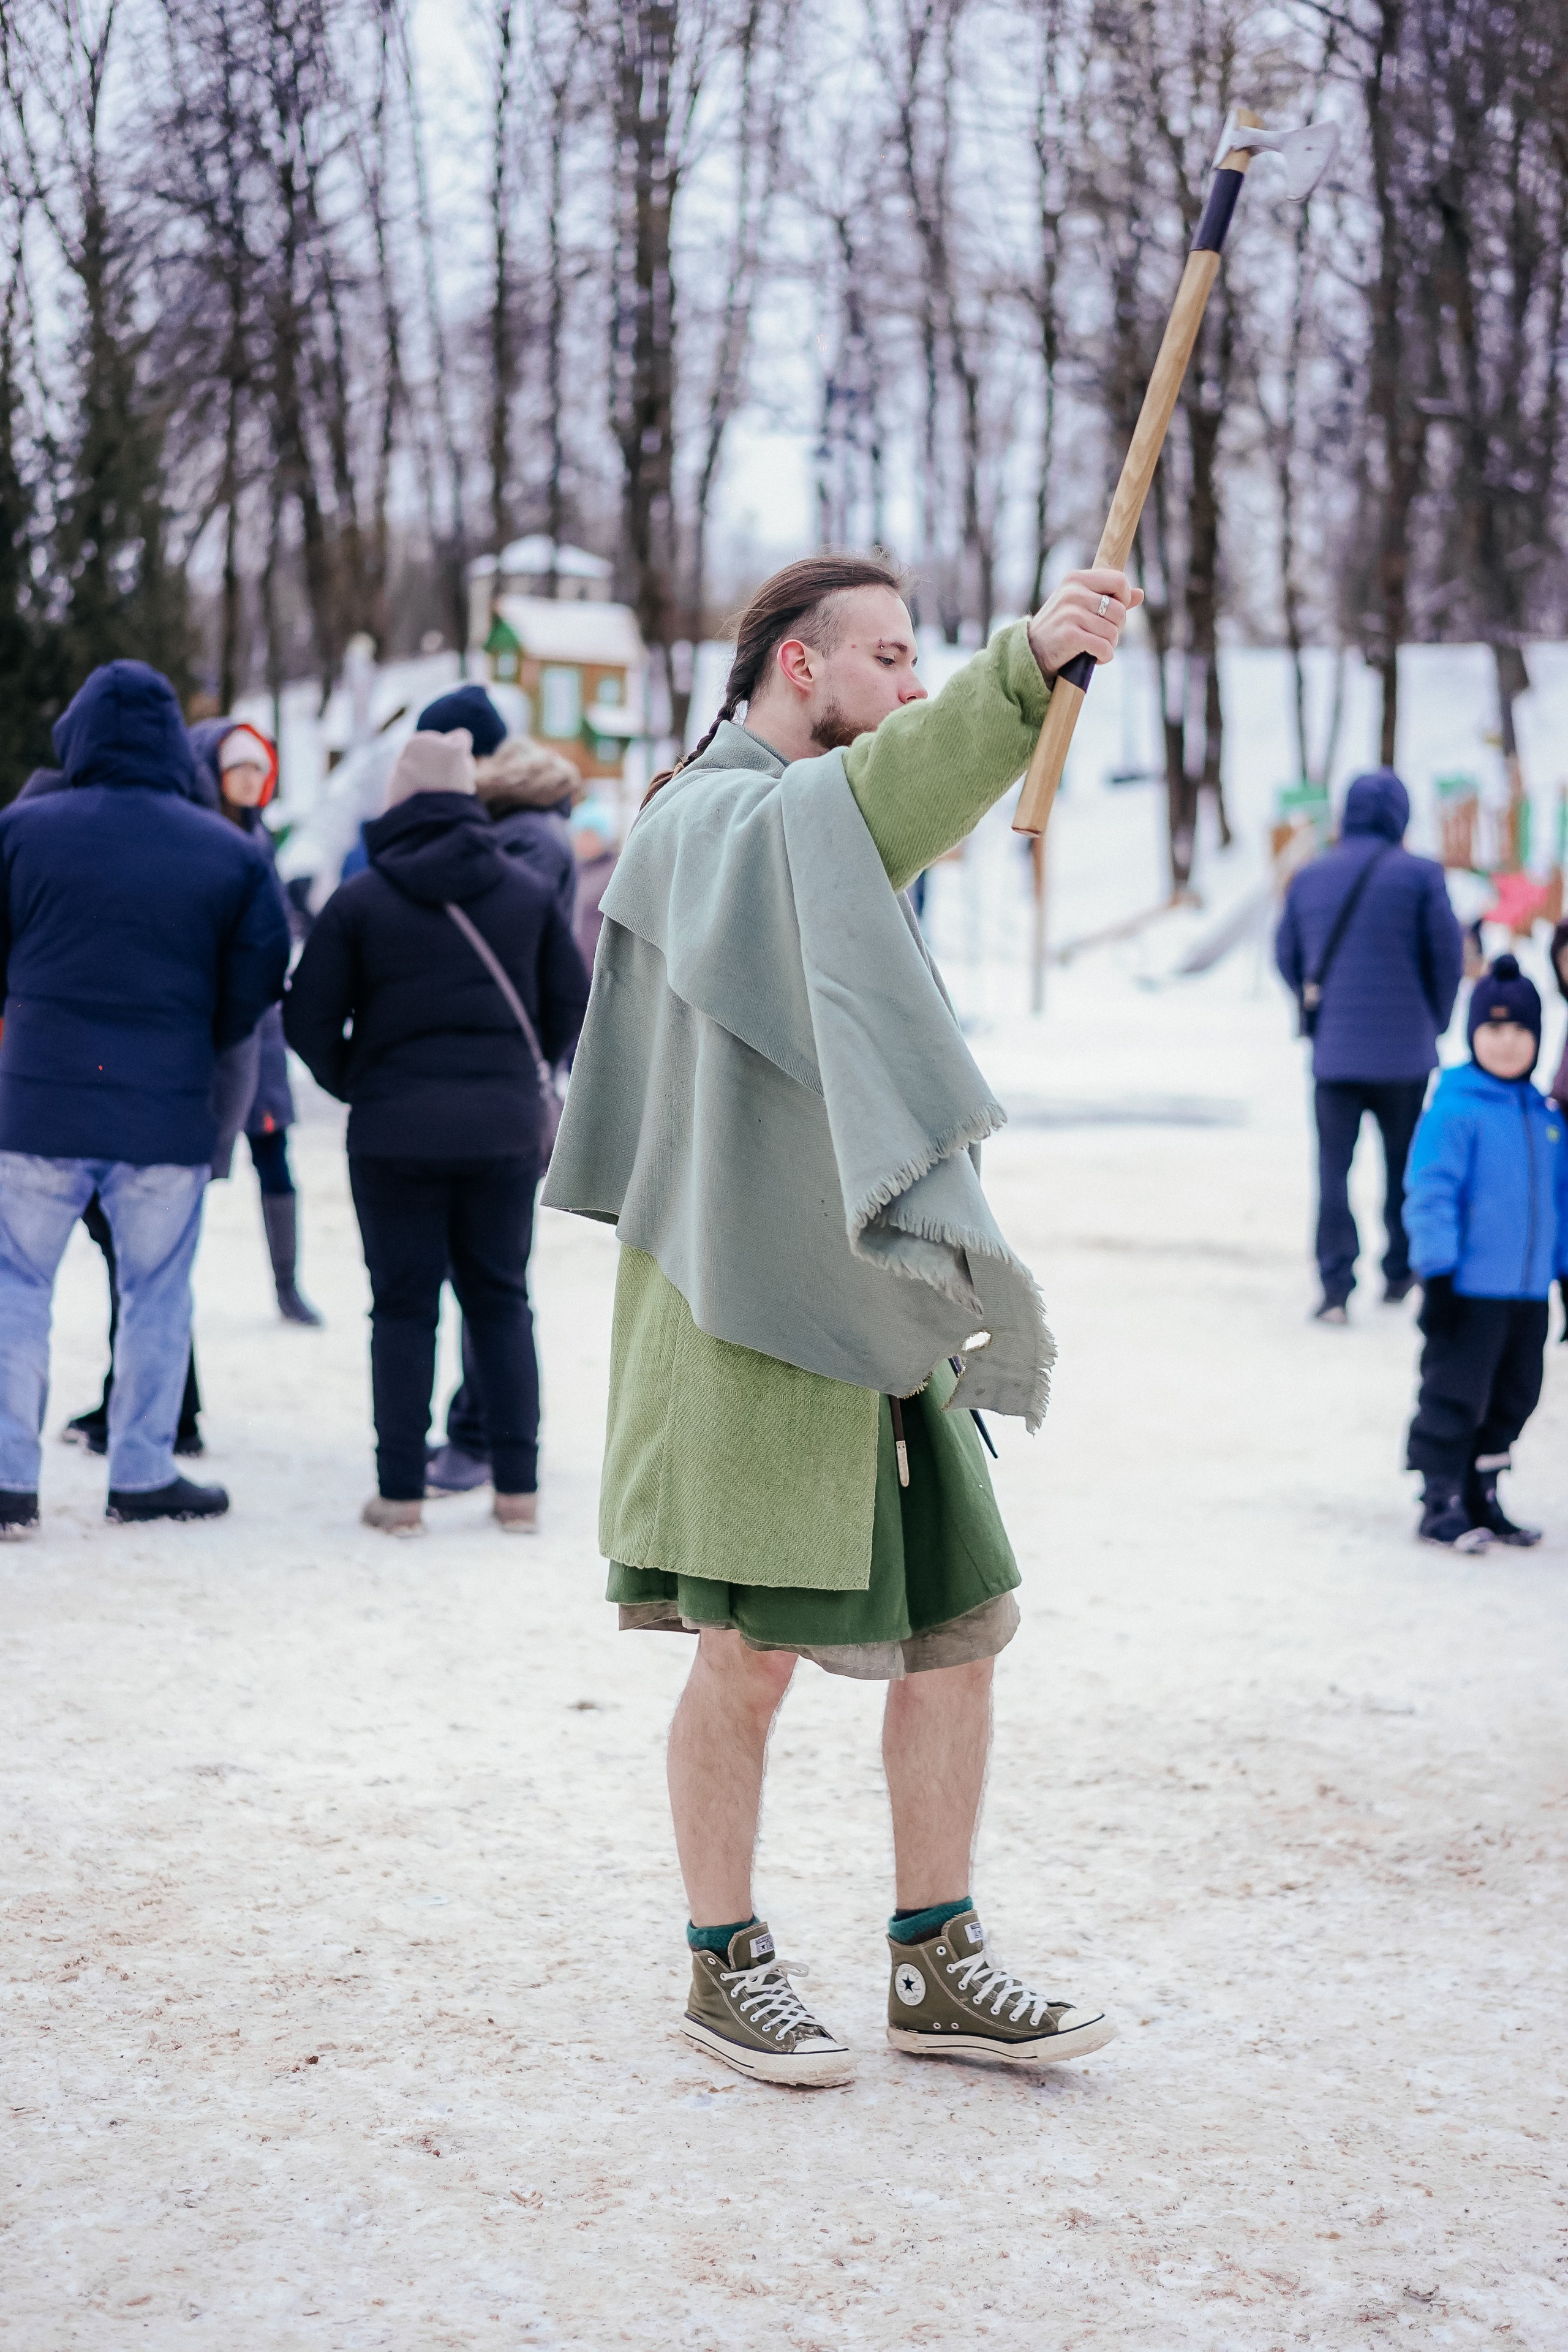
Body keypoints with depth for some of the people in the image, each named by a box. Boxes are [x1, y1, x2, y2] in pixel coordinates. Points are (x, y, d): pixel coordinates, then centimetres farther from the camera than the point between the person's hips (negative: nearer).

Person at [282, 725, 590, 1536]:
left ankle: (401, 1492, 4)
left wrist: (353, 1084, 12)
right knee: (501, 1300, 11)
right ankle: (517, 1486, 10)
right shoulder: (526, 891, 3)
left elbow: (308, 1018, -4)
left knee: (403, 1306, 4)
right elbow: (571, 1006, 6)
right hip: (506, 1128, 2)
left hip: (396, 1133, -2)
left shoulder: (360, 899, -5)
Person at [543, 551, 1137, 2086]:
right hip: (747, 1314, -9)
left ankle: (936, 1970, 15)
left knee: (956, 1630, 6)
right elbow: (861, 814, -34)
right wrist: (1020, 665, -48)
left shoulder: (809, 822, 20)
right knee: (749, 1656, -2)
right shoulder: (705, 822, -11)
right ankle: (725, 1962, 16)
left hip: (866, 1308, 9)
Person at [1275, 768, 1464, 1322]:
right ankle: (1399, 1274, 22)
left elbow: (1286, 956, 11)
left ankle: (1336, 1287, -4)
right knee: (1404, 1164, 15)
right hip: (1403, 1050, -2)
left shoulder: (1309, 877, 4)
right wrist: (1434, 1023, 11)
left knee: (1333, 1168, 4)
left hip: (1332, 1050, 2)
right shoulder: (1419, 875, -7)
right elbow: (1447, 957, -4)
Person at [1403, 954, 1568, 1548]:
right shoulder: (1454, 1109, -11)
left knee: (1512, 1399, 14)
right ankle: (1441, 1505, 9)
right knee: (1455, 1397, -1)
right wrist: (1438, 1274, -16)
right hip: (1469, 1291, -7)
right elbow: (1431, 1194, -13)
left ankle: (1482, 1497, 27)